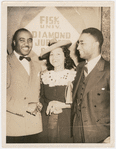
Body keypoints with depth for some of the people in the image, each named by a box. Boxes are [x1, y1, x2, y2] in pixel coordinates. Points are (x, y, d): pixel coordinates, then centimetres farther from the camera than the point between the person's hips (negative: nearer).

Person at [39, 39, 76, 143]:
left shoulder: (73, 75, -3)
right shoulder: (45, 76, 8)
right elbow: (42, 98, 11)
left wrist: (61, 105, -14)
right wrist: (50, 104, -8)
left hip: (66, 120, -2)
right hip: (47, 120, 3)